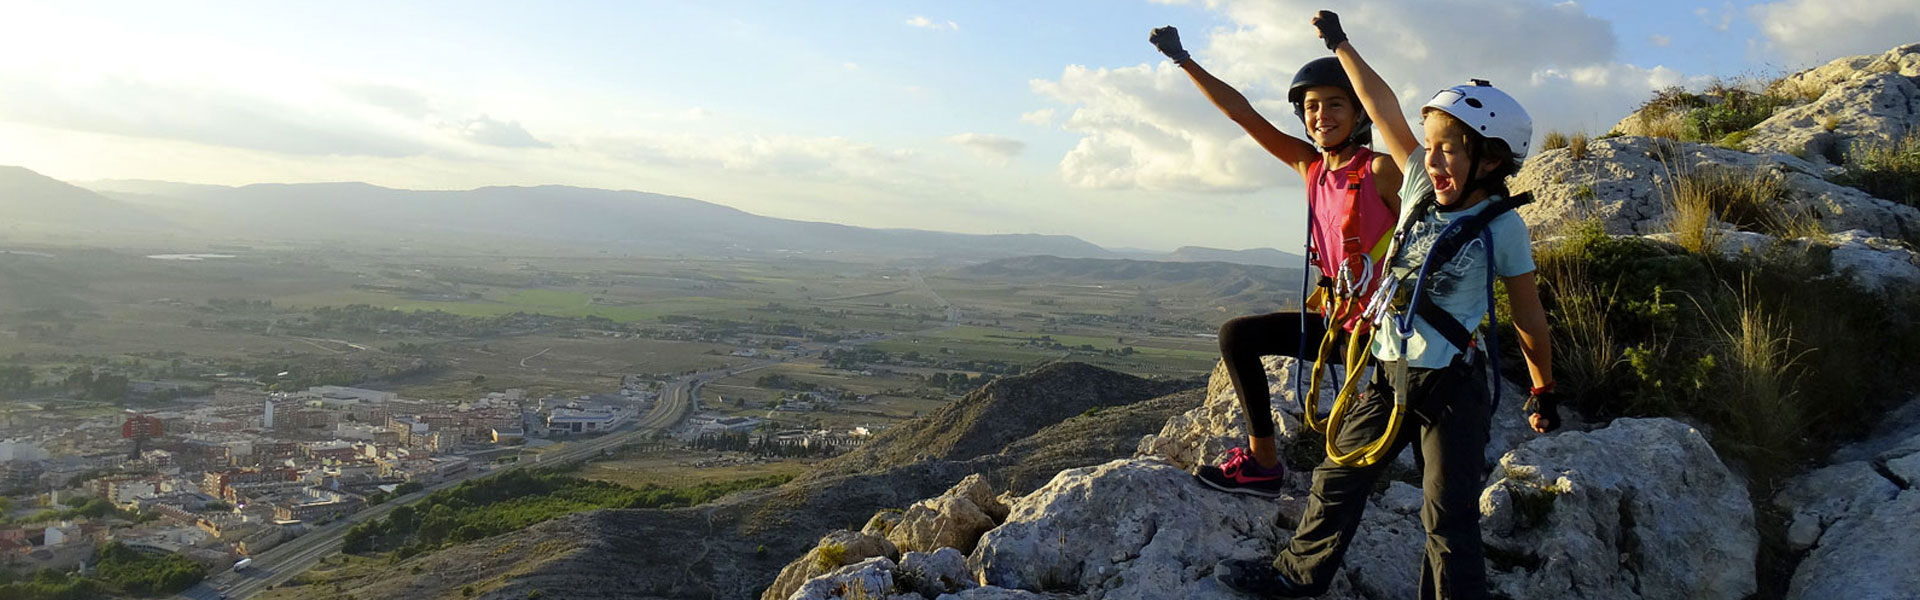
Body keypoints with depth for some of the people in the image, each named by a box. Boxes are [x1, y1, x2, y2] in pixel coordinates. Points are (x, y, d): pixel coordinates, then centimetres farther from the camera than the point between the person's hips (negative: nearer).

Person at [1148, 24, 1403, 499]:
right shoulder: (1310, 165, 3)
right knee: (1239, 336, 9)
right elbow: (1243, 114, 1)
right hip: (1334, 319, 8)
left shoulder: (1380, 170, -15)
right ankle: (1263, 462, 13)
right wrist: (1184, 60, 1)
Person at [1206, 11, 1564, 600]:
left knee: (1449, 516, 1)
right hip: (1389, 374, 6)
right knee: (1338, 476, 15)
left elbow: (1528, 314, -2)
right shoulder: (1422, 184, 2)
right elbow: (1383, 106, 6)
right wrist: (1339, 42, 15)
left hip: (1451, 385, -5)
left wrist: (1543, 390, 5)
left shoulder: (1501, 225, -10)